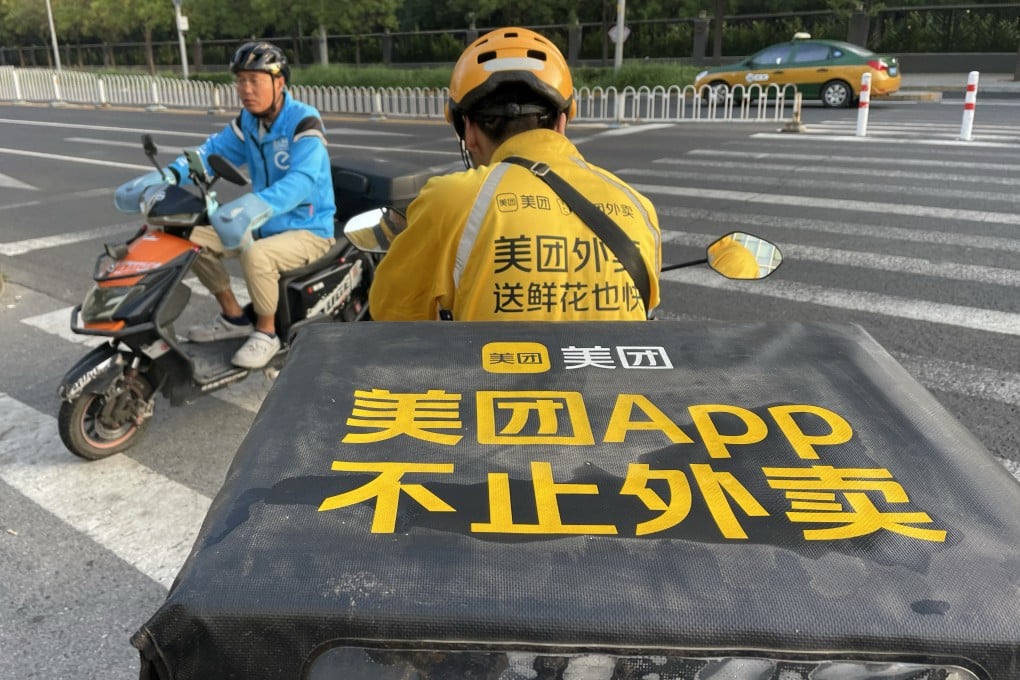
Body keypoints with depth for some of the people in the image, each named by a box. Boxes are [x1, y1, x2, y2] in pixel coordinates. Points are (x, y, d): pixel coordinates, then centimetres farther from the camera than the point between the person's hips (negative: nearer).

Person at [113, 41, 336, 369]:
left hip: (308, 229, -8)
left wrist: (255, 206, -51)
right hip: (264, 224, 8)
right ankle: (234, 317, 13)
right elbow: (213, 151, 2)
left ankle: (266, 332, -11)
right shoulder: (247, 121, 5)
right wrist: (167, 177, -16)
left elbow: (301, 180, -34)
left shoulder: (304, 122, -20)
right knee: (193, 239, 0)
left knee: (256, 255, -36)